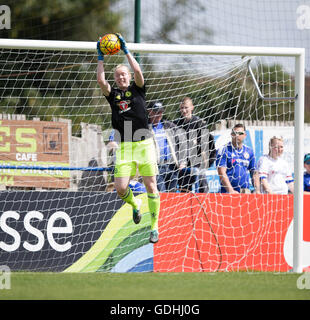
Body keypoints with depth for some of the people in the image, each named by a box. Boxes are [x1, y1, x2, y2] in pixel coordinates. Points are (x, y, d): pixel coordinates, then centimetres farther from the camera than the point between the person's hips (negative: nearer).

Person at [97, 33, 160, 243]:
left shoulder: (137, 89, 8)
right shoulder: (113, 94, 11)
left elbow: (138, 71, -9)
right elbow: (101, 80, -5)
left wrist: (126, 51, -4)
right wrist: (101, 58, -2)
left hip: (144, 145, -1)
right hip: (124, 147, 1)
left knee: (151, 186, -2)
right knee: (121, 188, -9)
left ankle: (155, 227, 7)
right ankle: (135, 205, 25)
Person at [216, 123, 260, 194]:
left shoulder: (249, 151, 14)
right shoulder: (223, 150, -1)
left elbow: (254, 172, 18)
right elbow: (221, 173, -9)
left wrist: (257, 190, 3)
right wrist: (231, 190, -19)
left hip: (246, 192, 4)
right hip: (228, 192, -4)